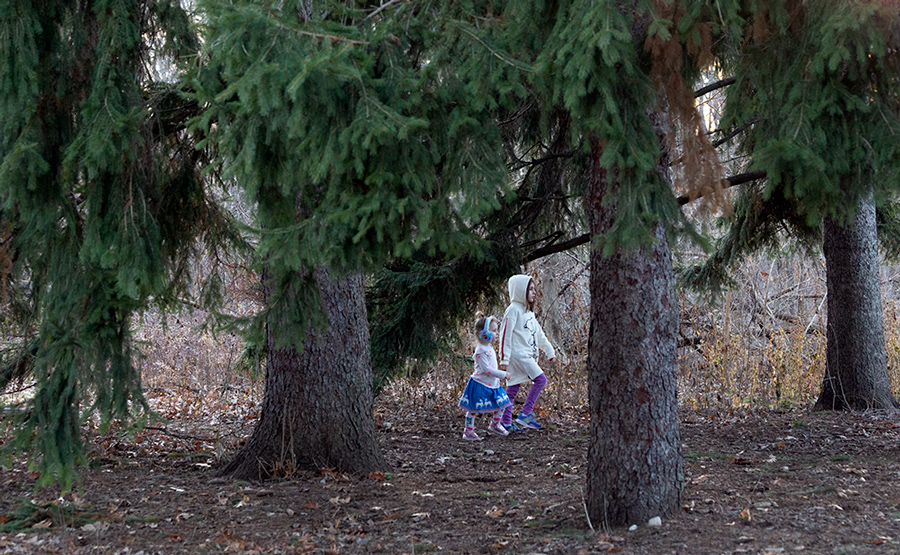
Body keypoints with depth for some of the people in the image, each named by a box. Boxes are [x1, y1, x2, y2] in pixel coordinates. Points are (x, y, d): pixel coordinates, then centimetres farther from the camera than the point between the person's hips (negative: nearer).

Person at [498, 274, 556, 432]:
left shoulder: (528, 311, 19)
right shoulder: (514, 309, -10)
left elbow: (539, 334, 24)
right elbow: (505, 334, -14)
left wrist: (550, 352, 20)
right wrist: (504, 359, -17)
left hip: (527, 355, 9)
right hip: (517, 354, -9)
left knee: (512, 389, 8)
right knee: (540, 379, -15)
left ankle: (506, 423, 10)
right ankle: (525, 414, -13)